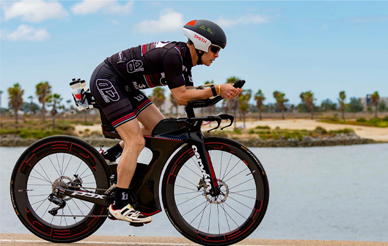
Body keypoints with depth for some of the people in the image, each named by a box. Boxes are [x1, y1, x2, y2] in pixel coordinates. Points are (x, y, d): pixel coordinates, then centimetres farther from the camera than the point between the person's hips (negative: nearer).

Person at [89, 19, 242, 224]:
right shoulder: (173, 55, -24)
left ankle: (109, 156, 18)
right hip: (105, 80, -10)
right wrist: (216, 90, -22)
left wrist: (223, 92, -9)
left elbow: (187, 96, 2)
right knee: (136, 142, -14)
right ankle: (119, 206, -10)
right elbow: (180, 97, -24)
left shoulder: (184, 59, 5)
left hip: (122, 84, 10)